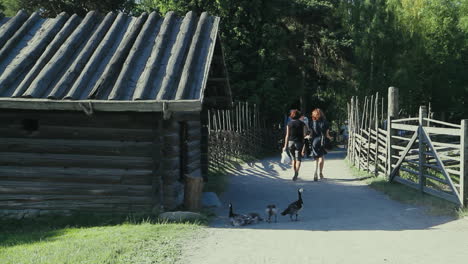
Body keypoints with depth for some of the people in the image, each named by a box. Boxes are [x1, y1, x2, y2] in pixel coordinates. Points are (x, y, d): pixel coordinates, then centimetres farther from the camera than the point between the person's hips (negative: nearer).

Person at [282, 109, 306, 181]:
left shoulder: (289, 124, 2)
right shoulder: (302, 124, 1)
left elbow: (287, 135, -2)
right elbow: (304, 135, -3)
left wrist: (285, 146, 0)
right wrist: (304, 146, -1)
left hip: (291, 142, 1)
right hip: (299, 143, -1)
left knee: (293, 159, 16)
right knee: (298, 159, -3)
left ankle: (295, 173, 19)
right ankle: (296, 173, -23)